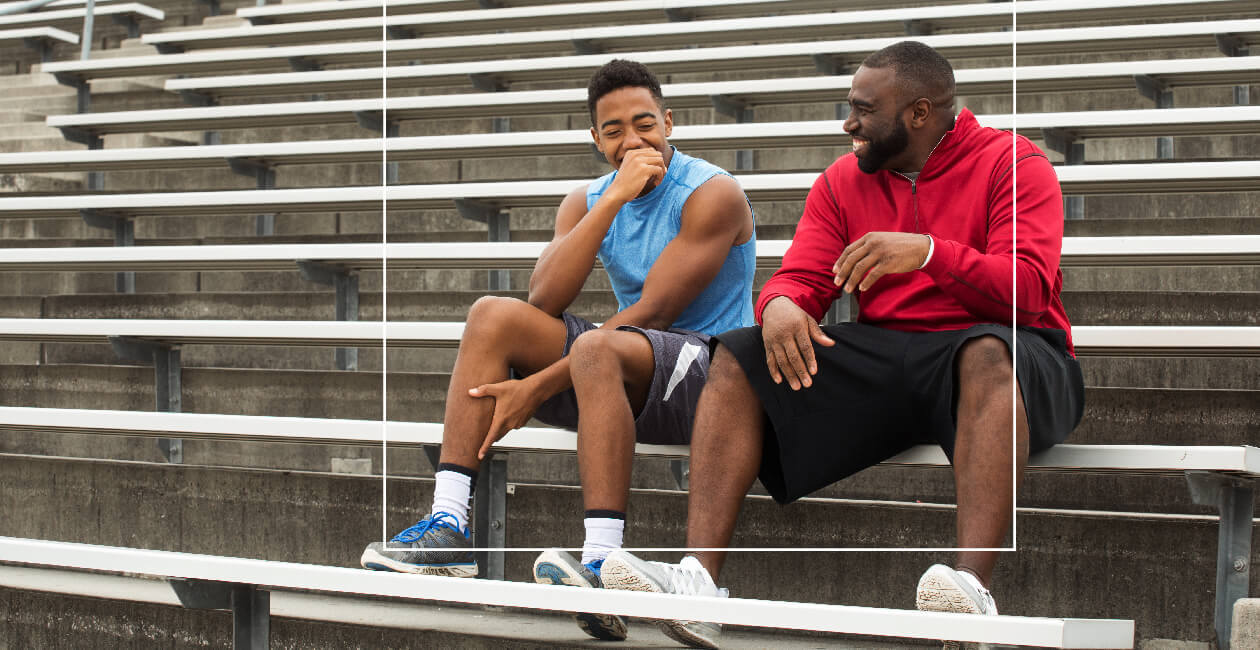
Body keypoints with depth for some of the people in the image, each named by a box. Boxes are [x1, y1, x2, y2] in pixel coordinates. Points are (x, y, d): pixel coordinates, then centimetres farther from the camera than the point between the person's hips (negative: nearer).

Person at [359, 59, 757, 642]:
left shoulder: (713, 194, -10)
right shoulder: (587, 202, 9)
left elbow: (651, 314, -19)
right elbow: (543, 301, -9)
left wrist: (539, 386, -23)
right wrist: (615, 199, -17)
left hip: (711, 365, -7)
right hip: (628, 376, 7)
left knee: (596, 347, -36)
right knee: (493, 315, -8)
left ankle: (603, 564, -47)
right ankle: (447, 525, -19)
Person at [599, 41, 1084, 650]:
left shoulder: (1012, 163, -2)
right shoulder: (843, 182, 15)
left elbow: (1029, 291, -14)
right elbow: (802, 277, 7)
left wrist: (929, 251, -28)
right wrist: (780, 304, -19)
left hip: (989, 352, -5)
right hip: (884, 358, 5)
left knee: (989, 352, -40)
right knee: (739, 356, -12)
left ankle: (972, 583, -54)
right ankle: (699, 577, -28)